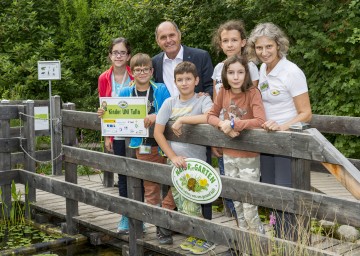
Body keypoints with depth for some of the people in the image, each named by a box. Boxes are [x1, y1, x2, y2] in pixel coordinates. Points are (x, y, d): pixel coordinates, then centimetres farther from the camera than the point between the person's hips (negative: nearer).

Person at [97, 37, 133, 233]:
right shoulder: (104, 79, 3)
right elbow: (103, 108, 8)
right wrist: (106, 137, 6)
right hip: (116, 135, 3)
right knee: (122, 175, 9)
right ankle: (125, 217, 18)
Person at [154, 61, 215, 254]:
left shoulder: (203, 100, -4)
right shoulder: (170, 103, 4)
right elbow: (157, 132, 0)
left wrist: (182, 119, -22)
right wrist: (173, 156, -8)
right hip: (175, 162, 4)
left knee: (191, 206, -6)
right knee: (181, 207, 10)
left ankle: (205, 238, 14)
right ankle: (194, 235, 28)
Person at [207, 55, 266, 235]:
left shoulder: (252, 92, -14)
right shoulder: (224, 92, 1)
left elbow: (260, 121, -27)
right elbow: (211, 115, 4)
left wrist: (233, 123, -25)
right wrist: (222, 124, -16)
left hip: (249, 157, -5)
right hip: (229, 156, 5)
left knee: (249, 208, -6)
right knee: (237, 204, 16)